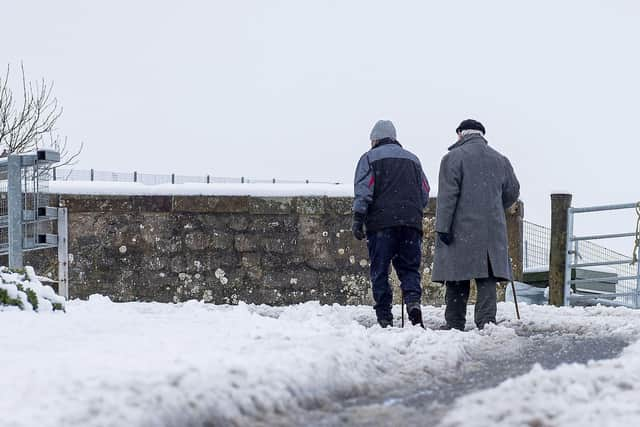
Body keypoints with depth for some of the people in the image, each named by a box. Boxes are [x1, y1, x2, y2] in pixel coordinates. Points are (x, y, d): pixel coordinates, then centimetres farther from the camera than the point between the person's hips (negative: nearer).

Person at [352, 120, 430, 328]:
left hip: (381, 222, -3)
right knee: (409, 267, 8)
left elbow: (363, 191, -5)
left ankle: (384, 317, -4)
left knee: (380, 271, 1)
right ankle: (413, 301, -18)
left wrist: (357, 219, -7)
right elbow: (425, 193, 17)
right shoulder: (412, 159, 21)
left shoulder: (370, 158, 7)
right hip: (411, 223, 3)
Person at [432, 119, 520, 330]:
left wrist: (443, 226, -11)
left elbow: (447, 195, -10)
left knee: (457, 281, 2)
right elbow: (512, 192, 18)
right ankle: (487, 321, -10)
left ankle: (455, 324, 4)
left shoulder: (453, 158, -3)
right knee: (487, 280, 1)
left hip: (461, 229, -4)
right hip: (492, 231, 4)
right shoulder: (500, 160, 13)